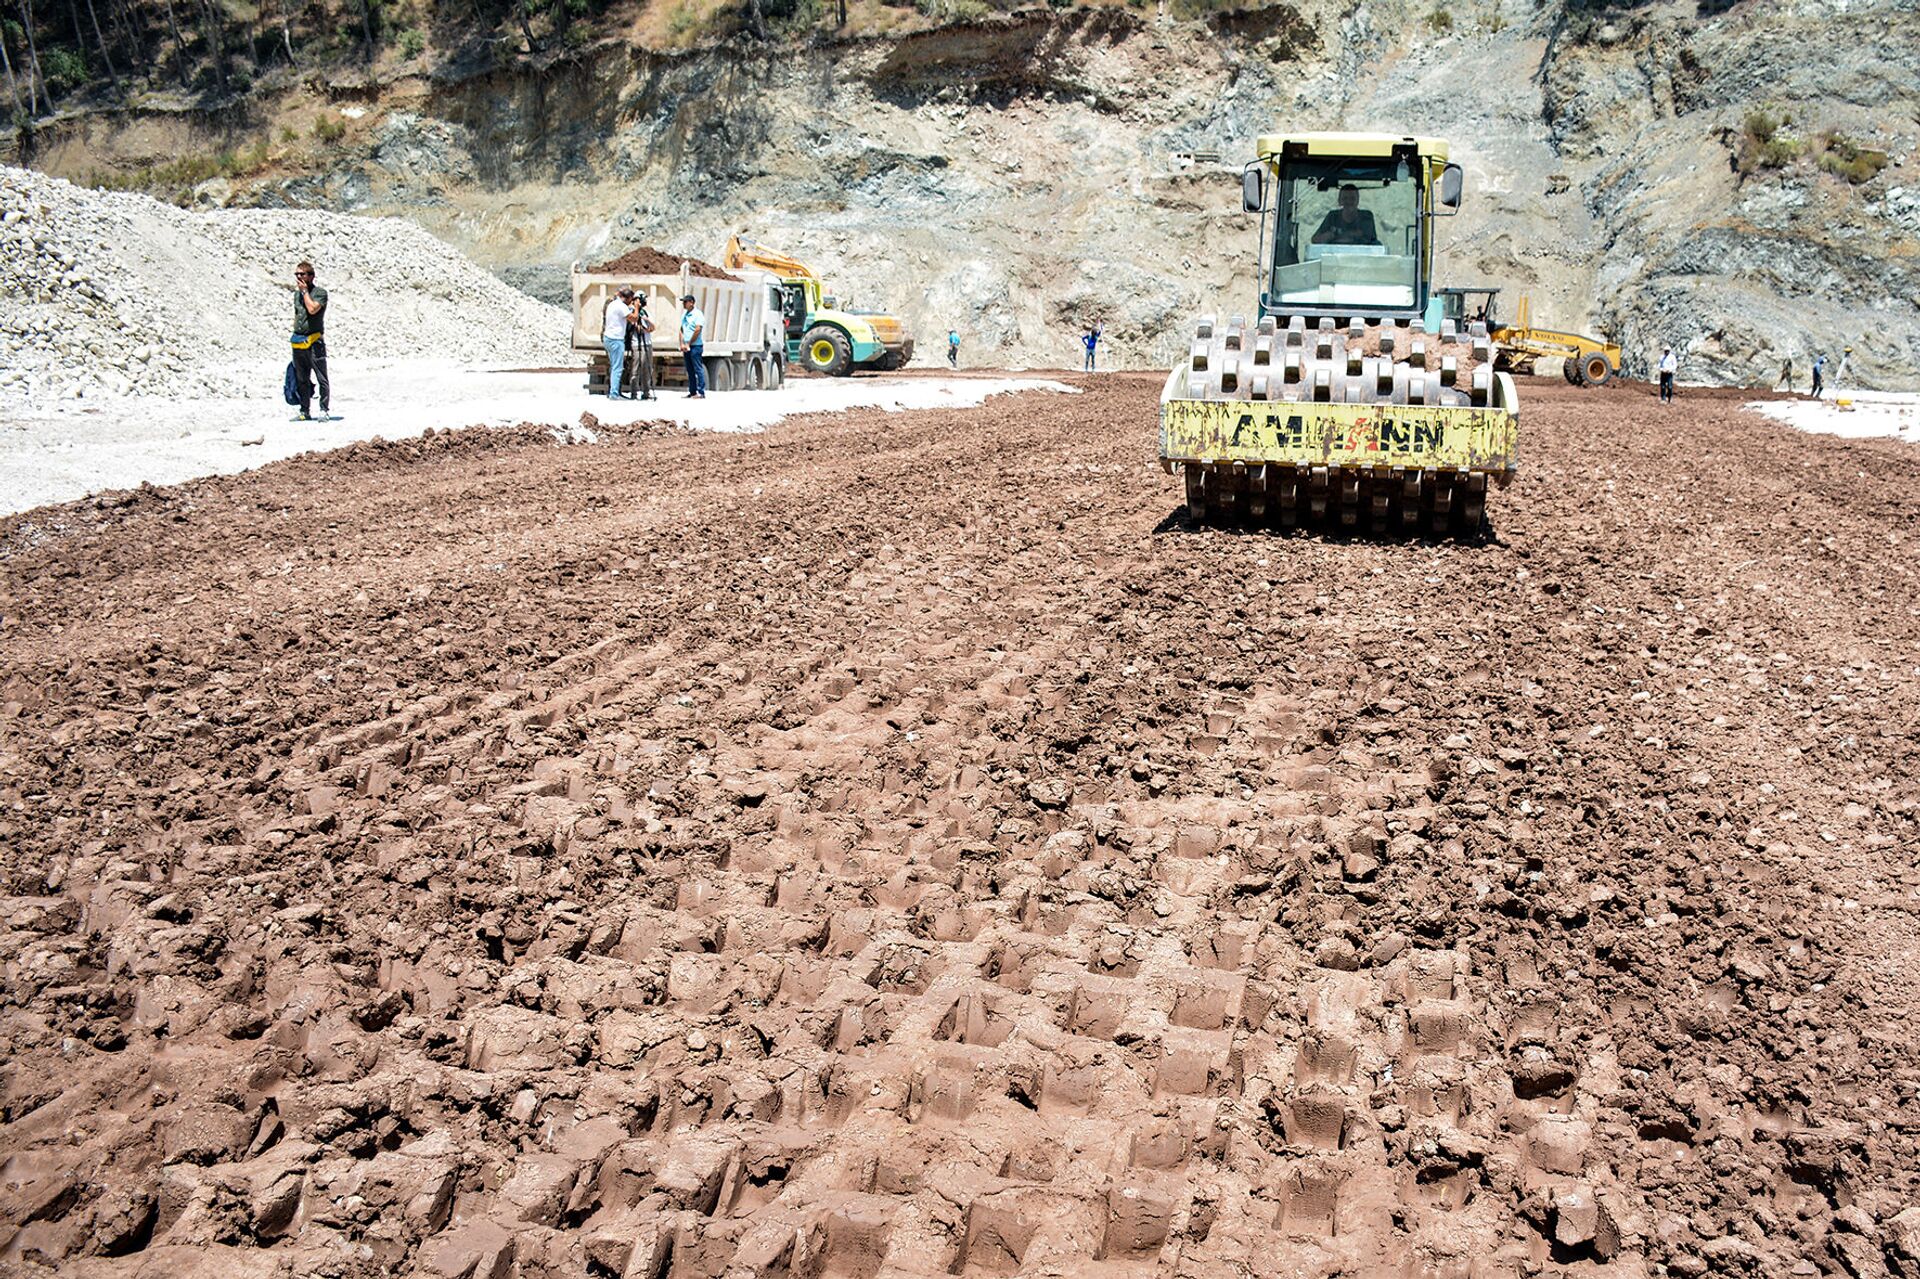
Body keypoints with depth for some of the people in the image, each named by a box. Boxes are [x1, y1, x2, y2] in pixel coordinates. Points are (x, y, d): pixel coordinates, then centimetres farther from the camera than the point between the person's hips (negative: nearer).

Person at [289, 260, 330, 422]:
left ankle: (325, 410, -2)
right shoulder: (296, 294, 17)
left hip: (314, 340, -7)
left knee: (321, 377, -7)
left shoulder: (320, 292, -4)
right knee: (301, 380, 9)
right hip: (298, 342, 7)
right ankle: (305, 412, 15)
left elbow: (312, 309, -20)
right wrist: (296, 327, 21)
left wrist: (305, 291, -11)